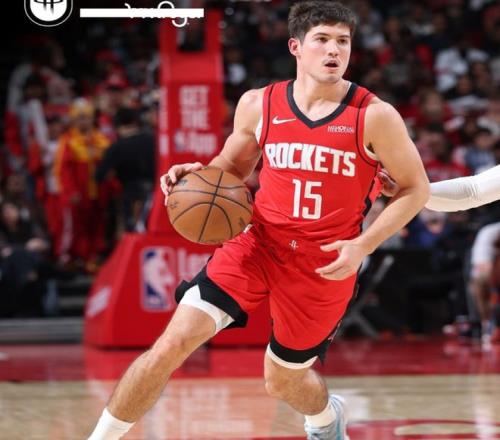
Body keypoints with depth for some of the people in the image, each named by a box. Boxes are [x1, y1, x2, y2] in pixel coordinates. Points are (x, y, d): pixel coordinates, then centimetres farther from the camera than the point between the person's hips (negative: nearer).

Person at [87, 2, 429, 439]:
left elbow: (416, 188, -2)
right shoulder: (258, 105, -2)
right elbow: (233, 165, 16)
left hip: (324, 265, -1)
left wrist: (363, 246, -13)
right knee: (173, 342, -15)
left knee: (282, 379, 16)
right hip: (258, 244, 1)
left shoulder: (374, 116, -10)